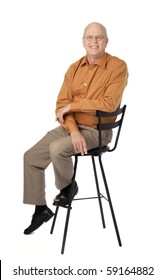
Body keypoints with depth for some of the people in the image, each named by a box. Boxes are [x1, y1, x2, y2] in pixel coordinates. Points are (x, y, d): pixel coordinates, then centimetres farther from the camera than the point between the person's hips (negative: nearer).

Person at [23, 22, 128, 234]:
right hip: (70, 127, 6)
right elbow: (62, 104, 0)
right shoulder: (75, 68, 6)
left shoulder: (117, 66, -11)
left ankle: (67, 187, 1)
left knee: (57, 148, -31)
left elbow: (109, 104, -22)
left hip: (96, 130, -6)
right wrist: (73, 131, -18)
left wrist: (73, 105, -15)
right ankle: (41, 209, 12)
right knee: (31, 157, -3)